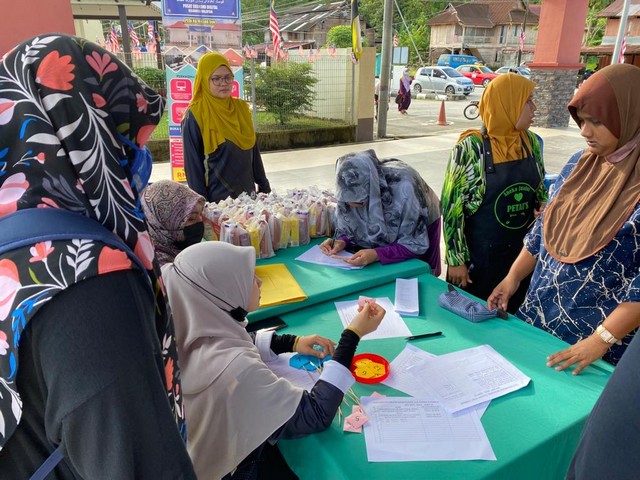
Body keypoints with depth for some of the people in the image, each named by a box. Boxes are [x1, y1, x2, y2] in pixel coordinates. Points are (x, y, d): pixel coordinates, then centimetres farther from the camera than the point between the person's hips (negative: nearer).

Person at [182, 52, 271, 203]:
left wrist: (264, 187, 9)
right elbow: (193, 165, -9)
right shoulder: (195, 116, -10)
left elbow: (253, 151, 10)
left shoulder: (241, 107, 3)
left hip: (248, 194, 5)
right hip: (216, 200, -5)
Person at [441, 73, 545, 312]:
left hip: (522, 253, 5)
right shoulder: (471, 147, -17)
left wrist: (544, 206, -6)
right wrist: (456, 260, -14)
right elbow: (451, 206, -15)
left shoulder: (532, 142, 0)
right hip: (479, 255, -5)